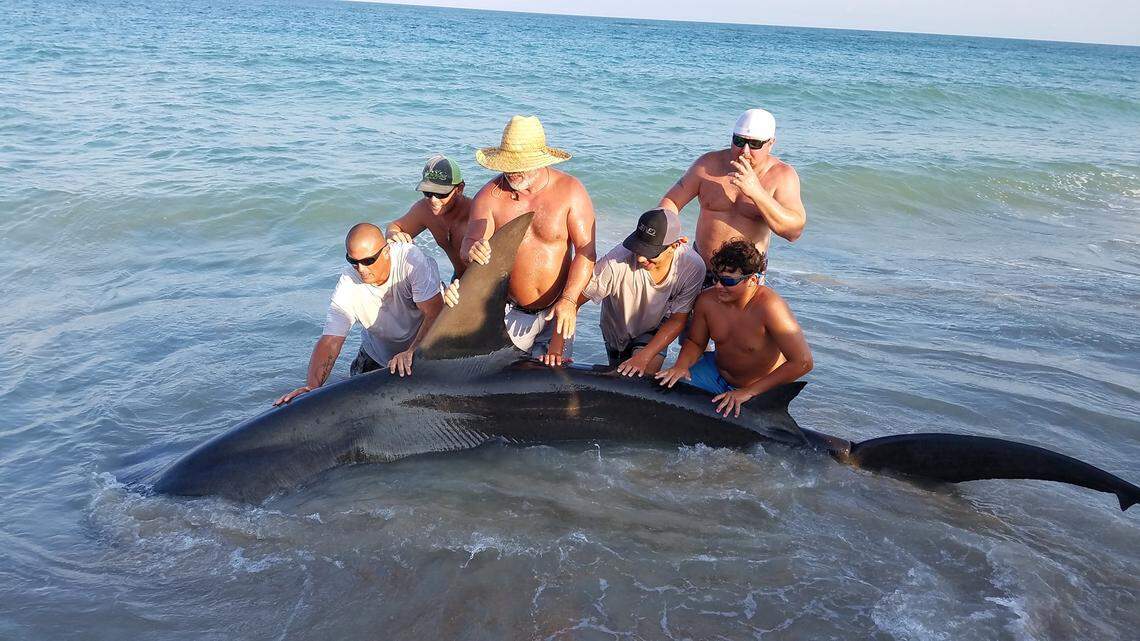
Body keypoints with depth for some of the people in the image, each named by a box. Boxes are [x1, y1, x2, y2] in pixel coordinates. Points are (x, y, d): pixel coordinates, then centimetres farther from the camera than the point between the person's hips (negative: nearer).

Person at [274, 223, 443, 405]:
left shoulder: (411, 259, -31)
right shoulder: (348, 285, -24)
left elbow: (434, 314, -32)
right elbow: (330, 341, -28)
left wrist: (412, 353, -46)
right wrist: (312, 386, -43)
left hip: (422, 344, -2)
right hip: (377, 354, 2)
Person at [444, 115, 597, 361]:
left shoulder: (570, 190, -10)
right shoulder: (489, 196, -8)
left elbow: (586, 250, -11)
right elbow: (469, 244, -12)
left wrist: (569, 300, -20)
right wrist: (472, 250, -38)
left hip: (557, 311, 0)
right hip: (512, 313, 1)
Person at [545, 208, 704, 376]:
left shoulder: (693, 267, -31)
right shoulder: (618, 261, -38)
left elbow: (677, 320, -20)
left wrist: (644, 357, -29)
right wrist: (556, 347, -35)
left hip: (655, 332, 0)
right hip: (617, 329, 0)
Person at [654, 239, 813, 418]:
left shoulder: (769, 307, -30)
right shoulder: (707, 300, -12)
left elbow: (803, 362, -31)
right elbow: (695, 342, 6)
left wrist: (748, 392, -29)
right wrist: (682, 364, -19)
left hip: (762, 388, -5)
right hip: (716, 372, 5)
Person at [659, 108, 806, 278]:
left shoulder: (782, 176, -7)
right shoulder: (709, 164, -1)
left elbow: (795, 231, -18)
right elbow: (671, 201, 5)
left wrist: (757, 192, -26)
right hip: (700, 267, 2)